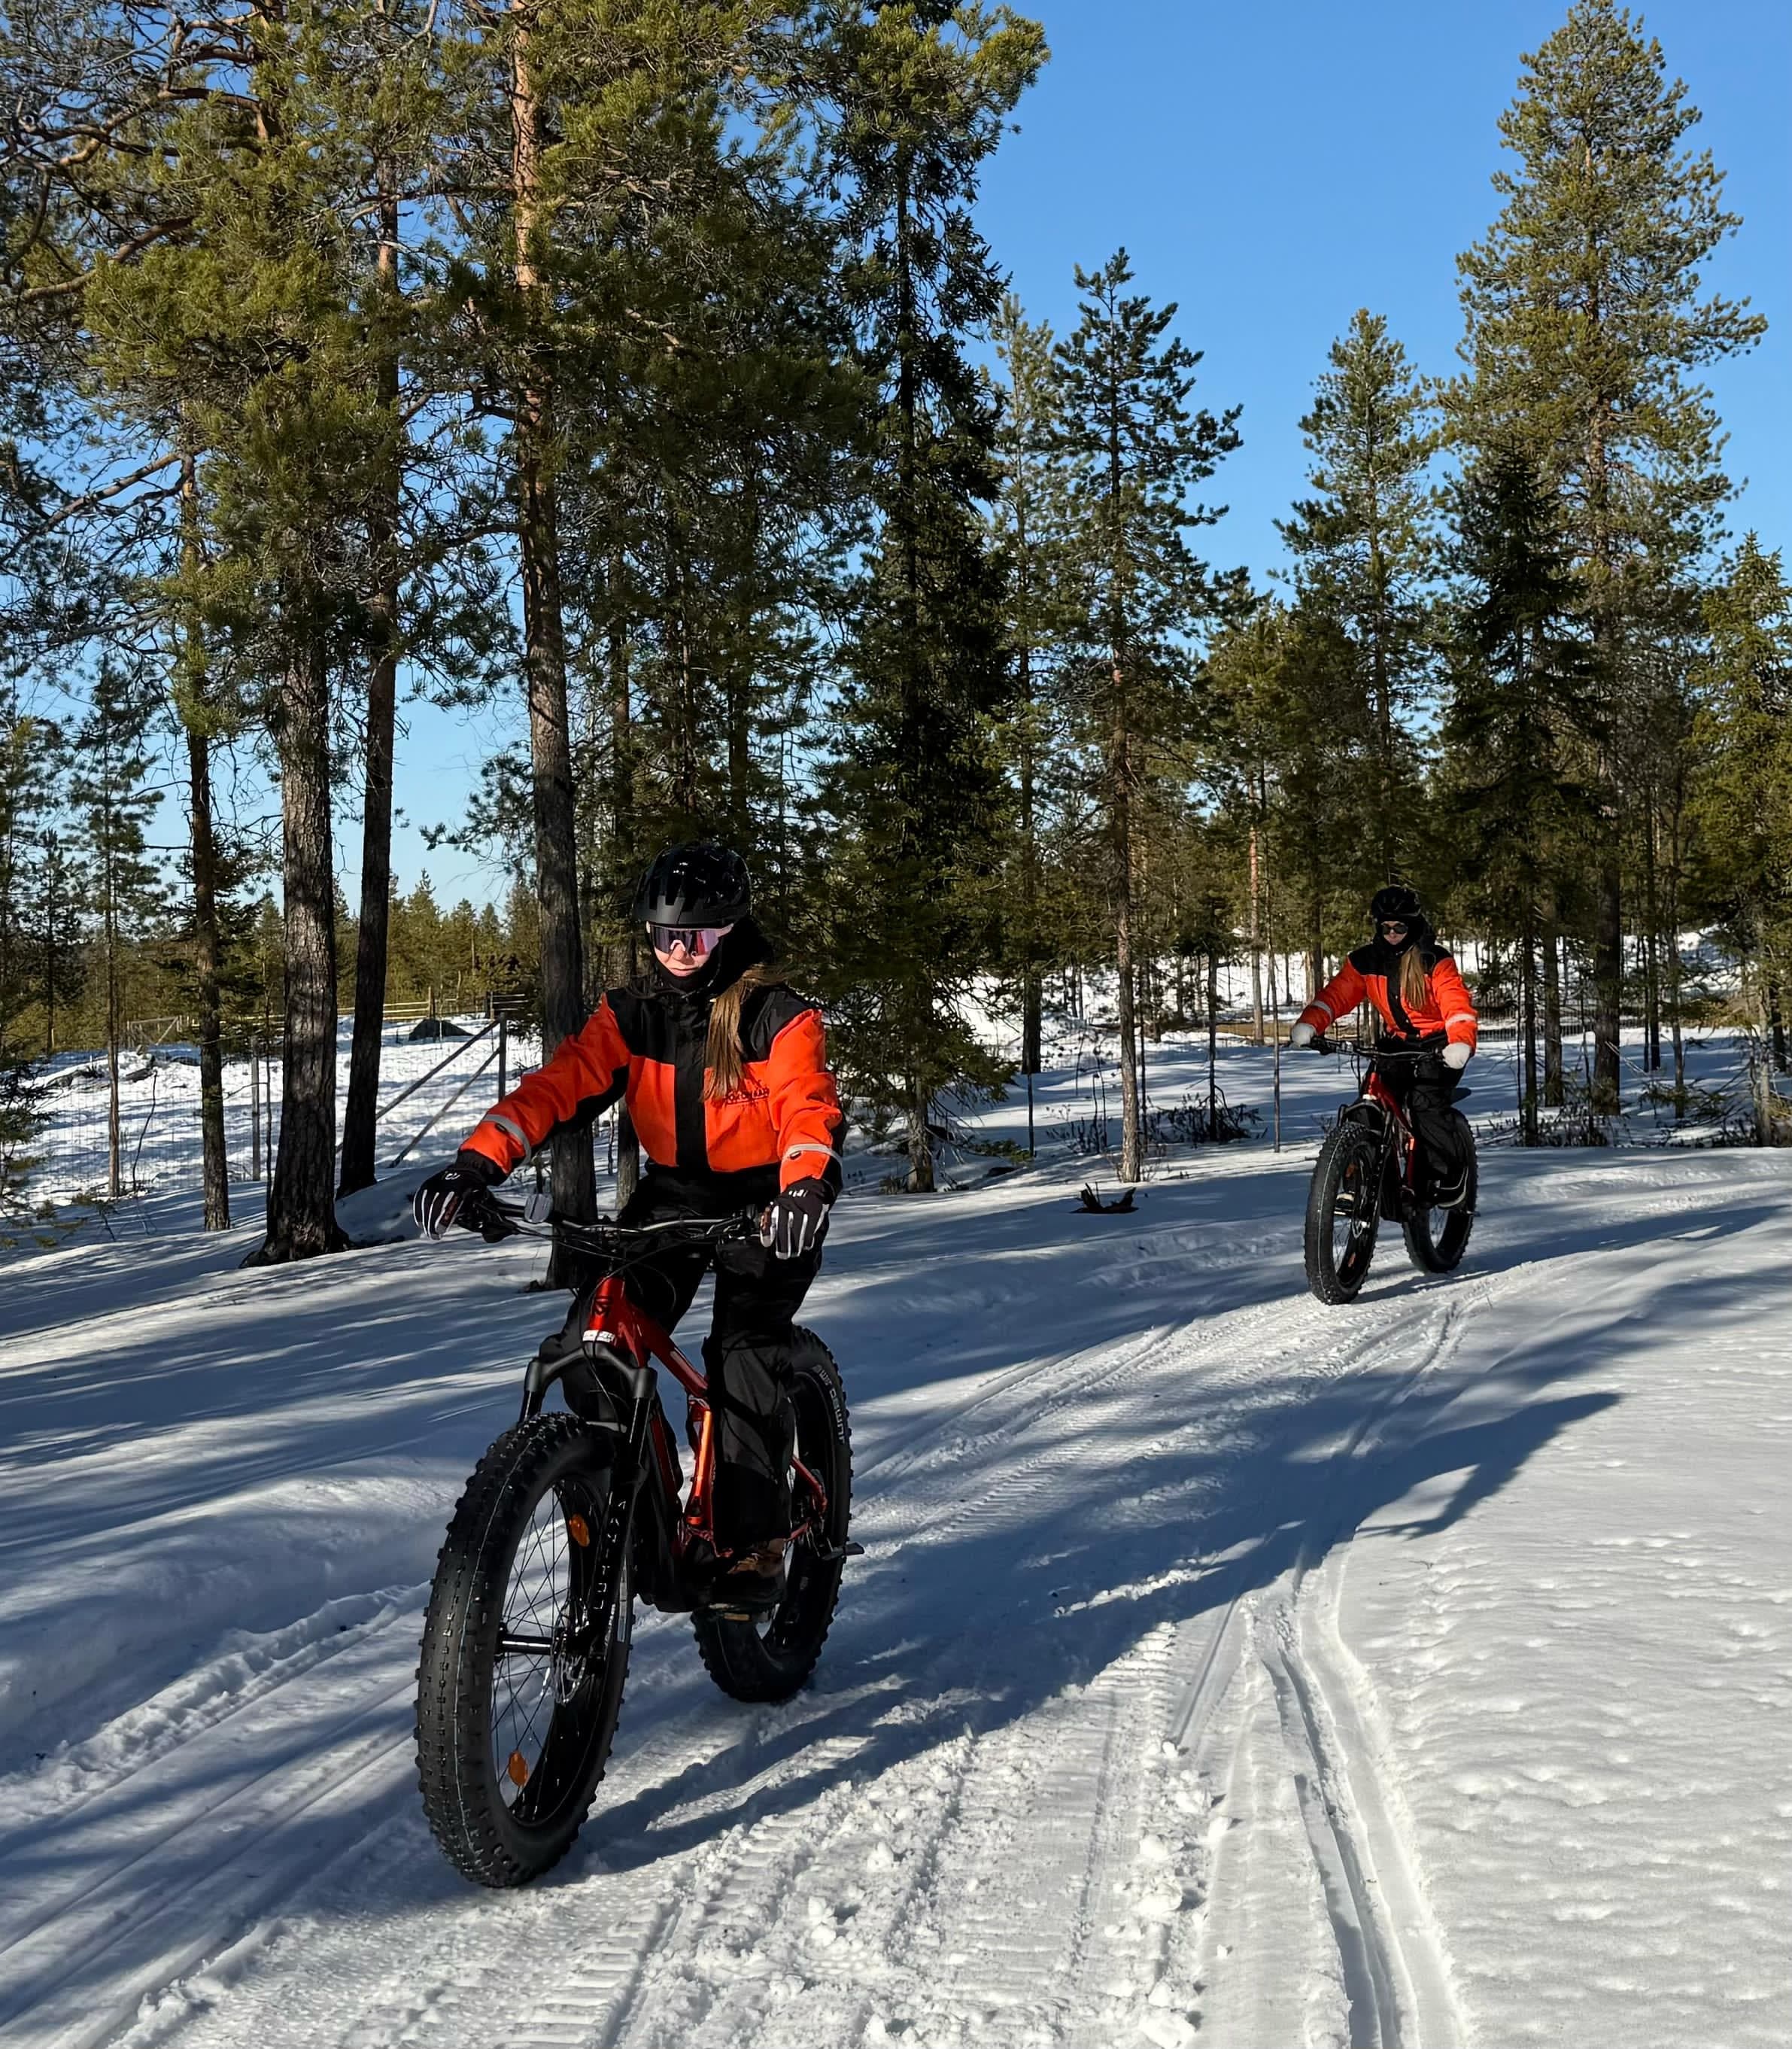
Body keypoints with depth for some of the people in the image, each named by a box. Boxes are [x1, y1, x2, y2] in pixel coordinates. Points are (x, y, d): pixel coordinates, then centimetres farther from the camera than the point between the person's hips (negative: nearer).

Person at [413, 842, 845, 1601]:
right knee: (588, 1350, -12)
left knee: (743, 1353, -22)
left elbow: (809, 1108, -30)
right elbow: (556, 1086, -17)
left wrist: (807, 1186, -52)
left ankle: (753, 1542, -9)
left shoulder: (780, 1018, -15)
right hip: (673, 1194, 4)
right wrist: (477, 1162, -32)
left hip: (765, 1204, -4)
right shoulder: (629, 1014, -5)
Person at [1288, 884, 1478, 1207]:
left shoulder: (1435, 962, -15)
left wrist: (1461, 1043, -43)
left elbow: (1458, 1005, -24)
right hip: (1397, 1044, 5)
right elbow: (1336, 995, -8)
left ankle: (1453, 1170, -4)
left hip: (1438, 1046, -5)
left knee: (1426, 1103, -25)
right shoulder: (1365, 962, -2)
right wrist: (1309, 1024, -28)